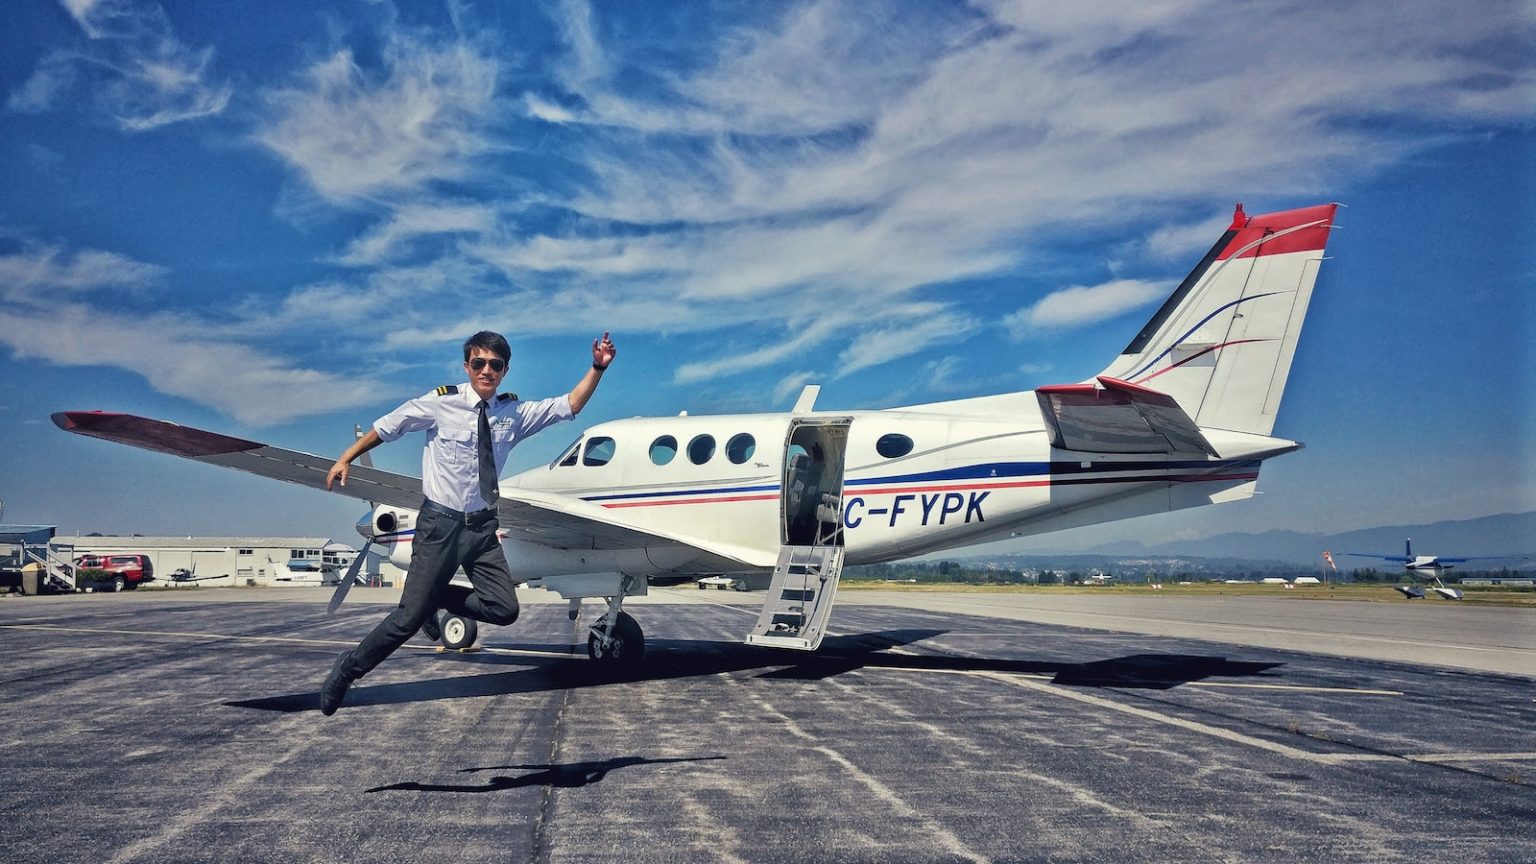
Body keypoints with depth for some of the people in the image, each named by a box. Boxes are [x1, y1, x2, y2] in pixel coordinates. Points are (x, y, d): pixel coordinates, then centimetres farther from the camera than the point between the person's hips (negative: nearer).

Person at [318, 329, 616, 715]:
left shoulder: (514, 412, 2)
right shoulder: (440, 403, -8)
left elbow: (569, 406, 5)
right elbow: (387, 426, 4)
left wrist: (598, 367, -6)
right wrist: (346, 458, 8)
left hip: (482, 525, 4)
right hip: (440, 522, -4)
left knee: (504, 609, -6)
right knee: (410, 616, -5)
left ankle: (437, 599, 19)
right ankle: (348, 669, 18)